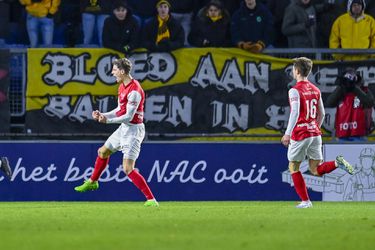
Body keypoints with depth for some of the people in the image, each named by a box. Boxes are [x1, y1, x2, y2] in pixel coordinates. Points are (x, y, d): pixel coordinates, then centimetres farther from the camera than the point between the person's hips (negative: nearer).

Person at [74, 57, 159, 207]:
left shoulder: (134, 91, -24)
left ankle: (151, 199, -17)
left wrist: (108, 120, -28)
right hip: (123, 128, 10)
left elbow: (128, 116, -25)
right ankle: (92, 182, 50)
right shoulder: (122, 87, 8)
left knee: (128, 168, -18)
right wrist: (103, 115, 5)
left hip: (133, 130, -10)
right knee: (103, 152, 27)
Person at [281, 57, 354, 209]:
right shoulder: (315, 90, 12)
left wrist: (288, 133, -23)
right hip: (315, 134, 6)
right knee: (316, 170, 10)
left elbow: (295, 112, -22)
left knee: (293, 168, 11)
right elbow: (321, 114, 18)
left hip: (300, 135, -6)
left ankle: (305, 201, 8)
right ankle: (337, 163, -17)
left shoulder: (295, 91, -11)